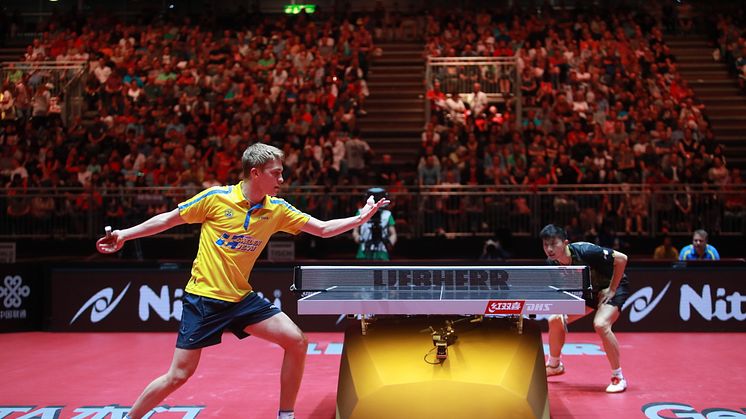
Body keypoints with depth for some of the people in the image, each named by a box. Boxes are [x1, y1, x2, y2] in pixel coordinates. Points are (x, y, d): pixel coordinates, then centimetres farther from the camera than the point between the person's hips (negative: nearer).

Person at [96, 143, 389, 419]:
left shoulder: (277, 209, -1)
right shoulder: (216, 197, -12)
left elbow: (323, 229, 3)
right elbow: (169, 219, 1)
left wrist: (360, 218, -9)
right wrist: (125, 234, -1)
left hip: (241, 298, 5)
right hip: (203, 297, -4)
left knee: (296, 341, -6)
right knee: (179, 375, -3)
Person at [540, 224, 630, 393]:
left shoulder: (585, 251, -34)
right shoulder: (553, 263, -15)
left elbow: (621, 258, -28)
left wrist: (611, 289, -23)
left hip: (614, 286, -7)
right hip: (587, 290, 7)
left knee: (600, 324, -31)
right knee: (555, 320, 2)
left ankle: (618, 377, -15)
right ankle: (554, 365, 27)